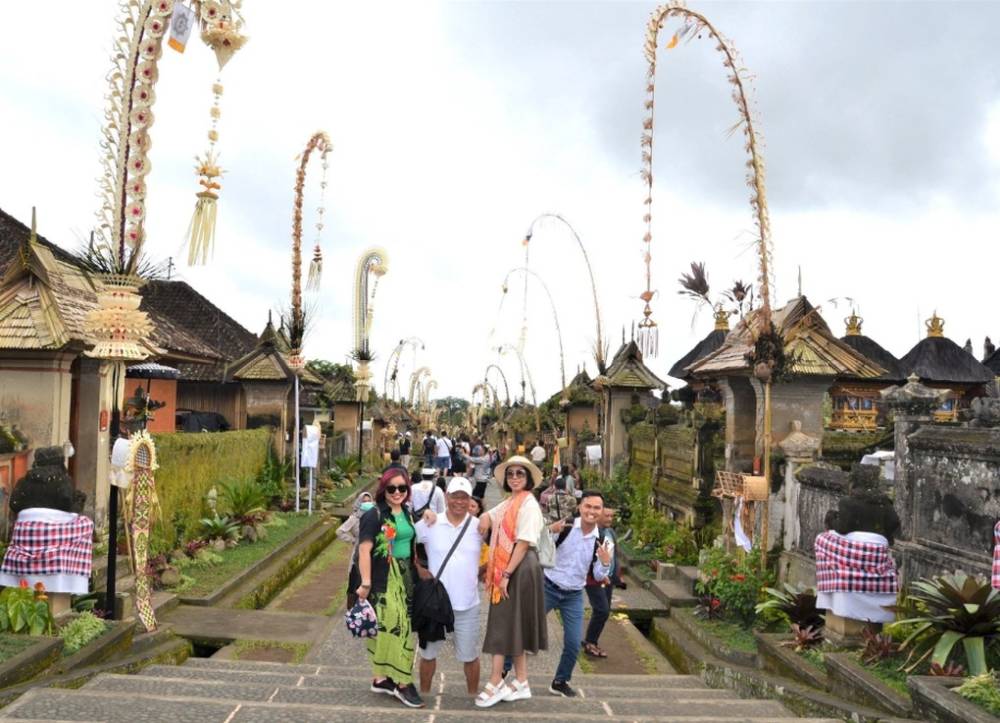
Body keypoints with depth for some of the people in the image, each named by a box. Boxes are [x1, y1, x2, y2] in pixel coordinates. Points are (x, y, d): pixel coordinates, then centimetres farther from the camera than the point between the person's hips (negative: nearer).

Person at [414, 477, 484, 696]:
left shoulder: (479, 527, -3)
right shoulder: (429, 524, -5)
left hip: (467, 604, 0)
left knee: (469, 655, 11)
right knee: (428, 652, 15)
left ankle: (473, 695, 29)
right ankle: (424, 693, 32)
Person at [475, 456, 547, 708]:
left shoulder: (528, 504, -13)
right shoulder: (509, 502, 11)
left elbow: (524, 543, -18)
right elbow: (487, 517, 24)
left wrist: (506, 575, -20)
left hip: (519, 569, -8)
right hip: (505, 569, 8)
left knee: (504, 625, -6)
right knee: (513, 626, 11)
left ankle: (496, 684, 0)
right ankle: (521, 683, 19)